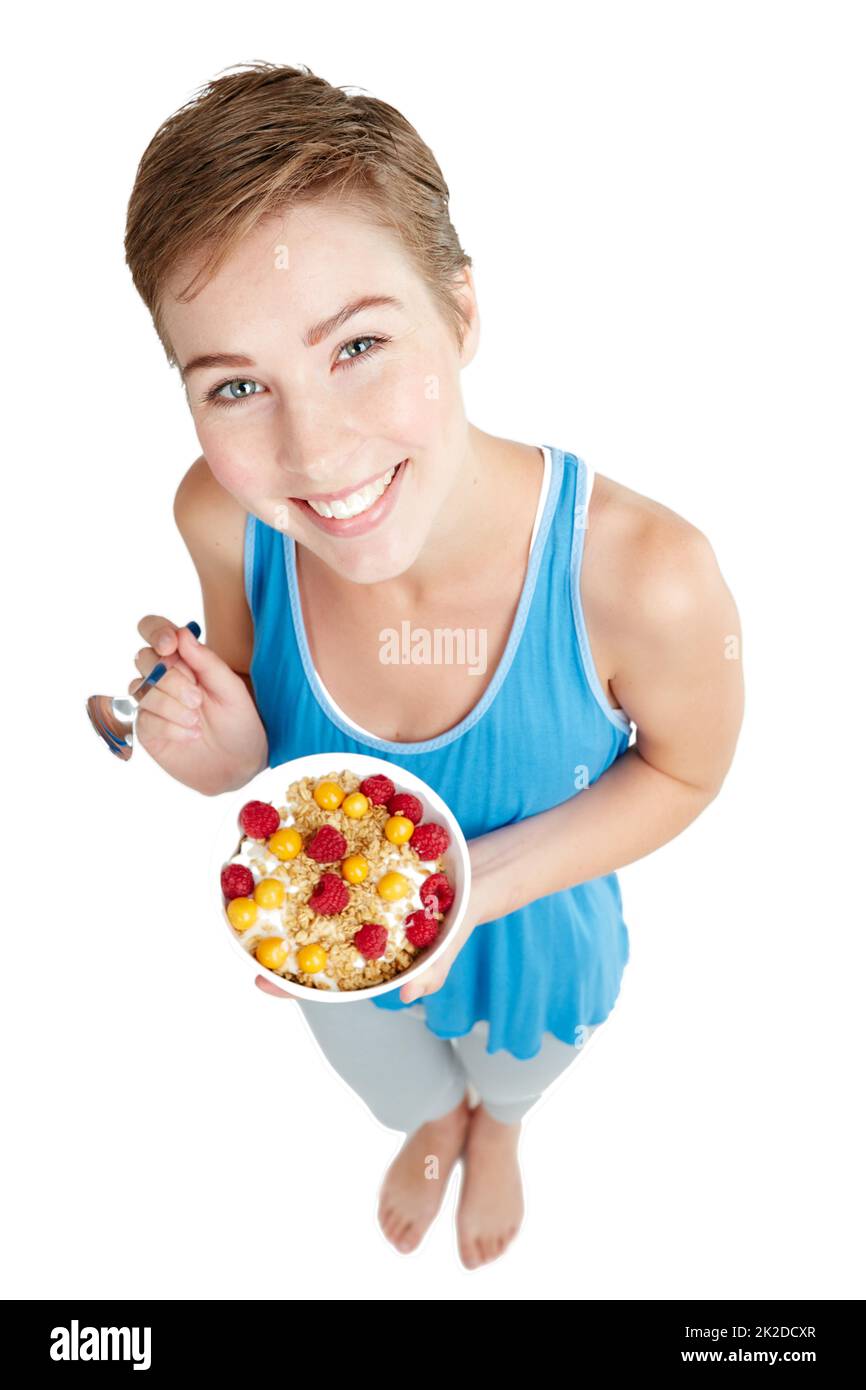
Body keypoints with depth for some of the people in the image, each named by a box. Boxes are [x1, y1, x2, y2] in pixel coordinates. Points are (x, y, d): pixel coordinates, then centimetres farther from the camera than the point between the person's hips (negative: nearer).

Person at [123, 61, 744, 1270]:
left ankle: (497, 1124, 78)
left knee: (512, 1075, 37)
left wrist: (481, 883, -33)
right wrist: (225, 746, -34)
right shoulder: (224, 518, -30)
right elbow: (256, 707, -10)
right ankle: (435, 1122, 78)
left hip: (531, 947, -1)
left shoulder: (643, 576, -41)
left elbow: (684, 770, -19)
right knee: (398, 1089, 38)